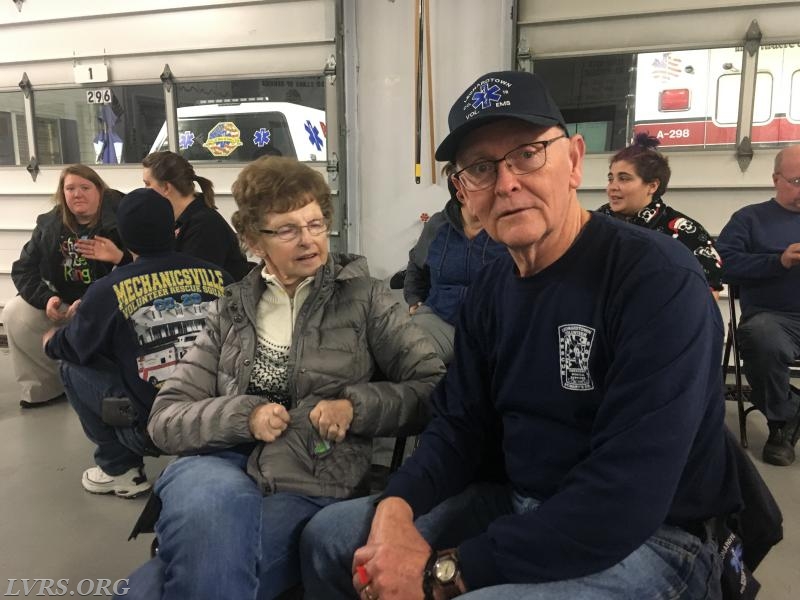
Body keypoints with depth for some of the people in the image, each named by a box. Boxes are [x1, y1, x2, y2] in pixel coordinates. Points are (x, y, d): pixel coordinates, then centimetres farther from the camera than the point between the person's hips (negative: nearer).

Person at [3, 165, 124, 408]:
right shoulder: (49, 224, 3)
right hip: (64, 303, 6)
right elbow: (24, 269, 2)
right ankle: (43, 387, 5)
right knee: (14, 313, -11)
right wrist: (46, 298, -15)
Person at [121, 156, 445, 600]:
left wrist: (355, 405, -13)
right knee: (215, 500, -36)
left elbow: (436, 389, 2)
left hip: (309, 491, -2)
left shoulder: (363, 297, 6)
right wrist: (244, 414, -10)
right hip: (221, 468, 3)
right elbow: (165, 419, 9)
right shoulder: (233, 309, 13)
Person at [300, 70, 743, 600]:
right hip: (515, 508, 7)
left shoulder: (659, 282, -22)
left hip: (649, 541, -6)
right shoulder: (490, 290, 2)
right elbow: (460, 426, 4)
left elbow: (626, 500, -28)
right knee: (330, 536, 5)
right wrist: (396, 507, -15)